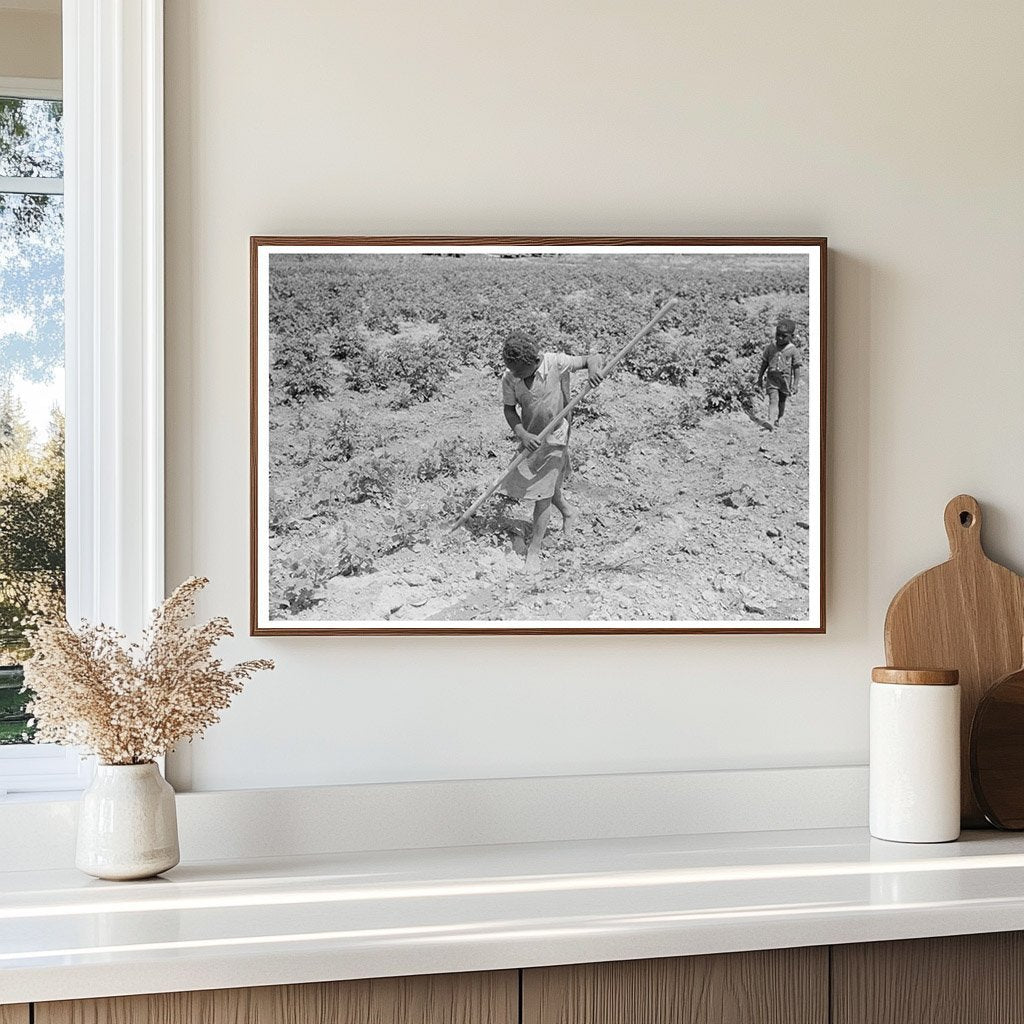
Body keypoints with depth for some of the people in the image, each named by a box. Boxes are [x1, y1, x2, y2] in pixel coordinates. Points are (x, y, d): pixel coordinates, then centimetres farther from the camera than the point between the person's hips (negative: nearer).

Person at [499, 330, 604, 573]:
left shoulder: (556, 363, -23)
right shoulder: (510, 379, -16)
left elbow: (592, 358, -13)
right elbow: (509, 409, -7)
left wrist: (594, 367, -36)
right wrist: (521, 434, -23)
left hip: (554, 437, -4)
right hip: (530, 438, 4)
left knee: (542, 492, -3)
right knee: (546, 486, 23)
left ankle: (534, 550, 8)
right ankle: (567, 512, 56)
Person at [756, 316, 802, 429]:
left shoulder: (793, 350, -7)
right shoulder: (770, 347, 0)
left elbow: (796, 369, -4)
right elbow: (764, 364, 10)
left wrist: (795, 384, -6)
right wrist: (760, 378, 14)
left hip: (785, 379, 0)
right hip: (772, 379, 0)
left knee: (781, 400, 14)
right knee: (773, 400, -12)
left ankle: (779, 419, 35)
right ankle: (771, 422, -22)